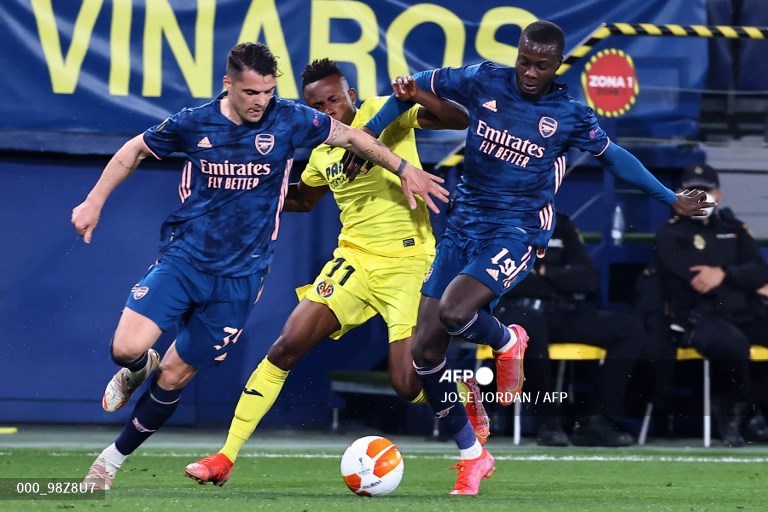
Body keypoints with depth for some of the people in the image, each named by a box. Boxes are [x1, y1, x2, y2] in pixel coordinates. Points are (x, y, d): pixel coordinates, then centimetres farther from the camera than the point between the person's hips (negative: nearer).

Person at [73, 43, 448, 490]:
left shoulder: (289, 120, -7)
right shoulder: (194, 124, -6)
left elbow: (351, 137, 7)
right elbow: (135, 151, 11)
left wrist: (405, 169, 6)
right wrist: (95, 202, 6)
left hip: (239, 277, 0)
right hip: (183, 257, 0)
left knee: (174, 377, 2)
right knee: (127, 348, -18)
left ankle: (115, 457, 21)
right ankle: (139, 369, 20)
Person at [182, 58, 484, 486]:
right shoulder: (323, 148, 10)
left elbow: (460, 120, -16)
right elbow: (304, 199, 30)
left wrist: (418, 95, -34)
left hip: (408, 262, -5)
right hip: (354, 259, 5)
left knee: (409, 386, -13)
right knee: (287, 347, -8)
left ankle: (466, 392, 24)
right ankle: (225, 458, -3)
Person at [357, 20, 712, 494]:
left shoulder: (569, 114, -2)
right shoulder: (483, 81, 0)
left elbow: (613, 156, 16)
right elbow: (416, 85, 11)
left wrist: (672, 199, 18)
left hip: (516, 232, -3)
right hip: (464, 224, 4)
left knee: (452, 312, -31)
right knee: (425, 349, -4)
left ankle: (507, 342, 5)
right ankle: (472, 455, 12)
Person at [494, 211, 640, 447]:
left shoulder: (561, 225, 16)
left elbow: (588, 278, 7)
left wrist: (545, 273, -7)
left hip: (563, 313, 5)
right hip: (516, 311, -5)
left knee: (630, 329, -14)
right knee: (531, 323, -42)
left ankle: (595, 422, -18)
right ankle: (548, 420, -27)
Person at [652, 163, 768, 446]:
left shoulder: (733, 228, 20)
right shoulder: (670, 235, 4)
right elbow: (698, 283, -10)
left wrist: (724, 275, -14)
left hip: (745, 315, 6)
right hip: (696, 317, -5)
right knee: (732, 342, -38)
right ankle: (729, 413, -14)